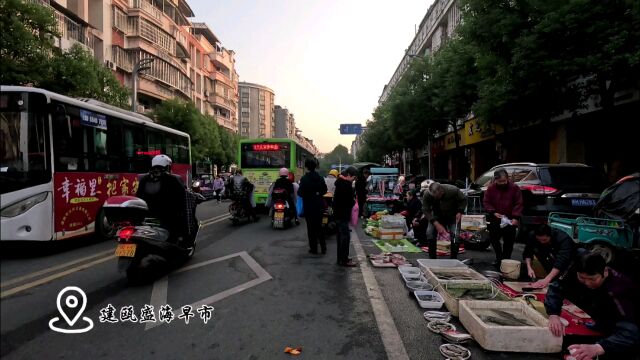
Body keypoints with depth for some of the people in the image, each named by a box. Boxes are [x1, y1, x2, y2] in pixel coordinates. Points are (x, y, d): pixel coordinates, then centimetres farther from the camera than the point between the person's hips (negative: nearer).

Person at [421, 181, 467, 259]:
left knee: (455, 235, -15)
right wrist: (436, 224, -29)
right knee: (430, 233, -12)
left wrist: (459, 212, -25)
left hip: (452, 216, -1)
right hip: (437, 216, 1)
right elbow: (425, 210, -22)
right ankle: (432, 258, 2)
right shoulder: (427, 194, -28)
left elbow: (463, 200, -11)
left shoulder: (453, 190, -31)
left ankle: (454, 258, 1)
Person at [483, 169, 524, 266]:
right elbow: (486, 203, 4)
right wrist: (493, 212, -11)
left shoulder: (514, 188, -4)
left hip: (510, 220, -2)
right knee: (493, 239, 5)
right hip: (495, 220, 2)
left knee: (509, 241, 3)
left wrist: (516, 217, -14)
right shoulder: (490, 188, 0)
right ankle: (499, 258, 20)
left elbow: (518, 204, -4)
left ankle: (506, 259, 15)